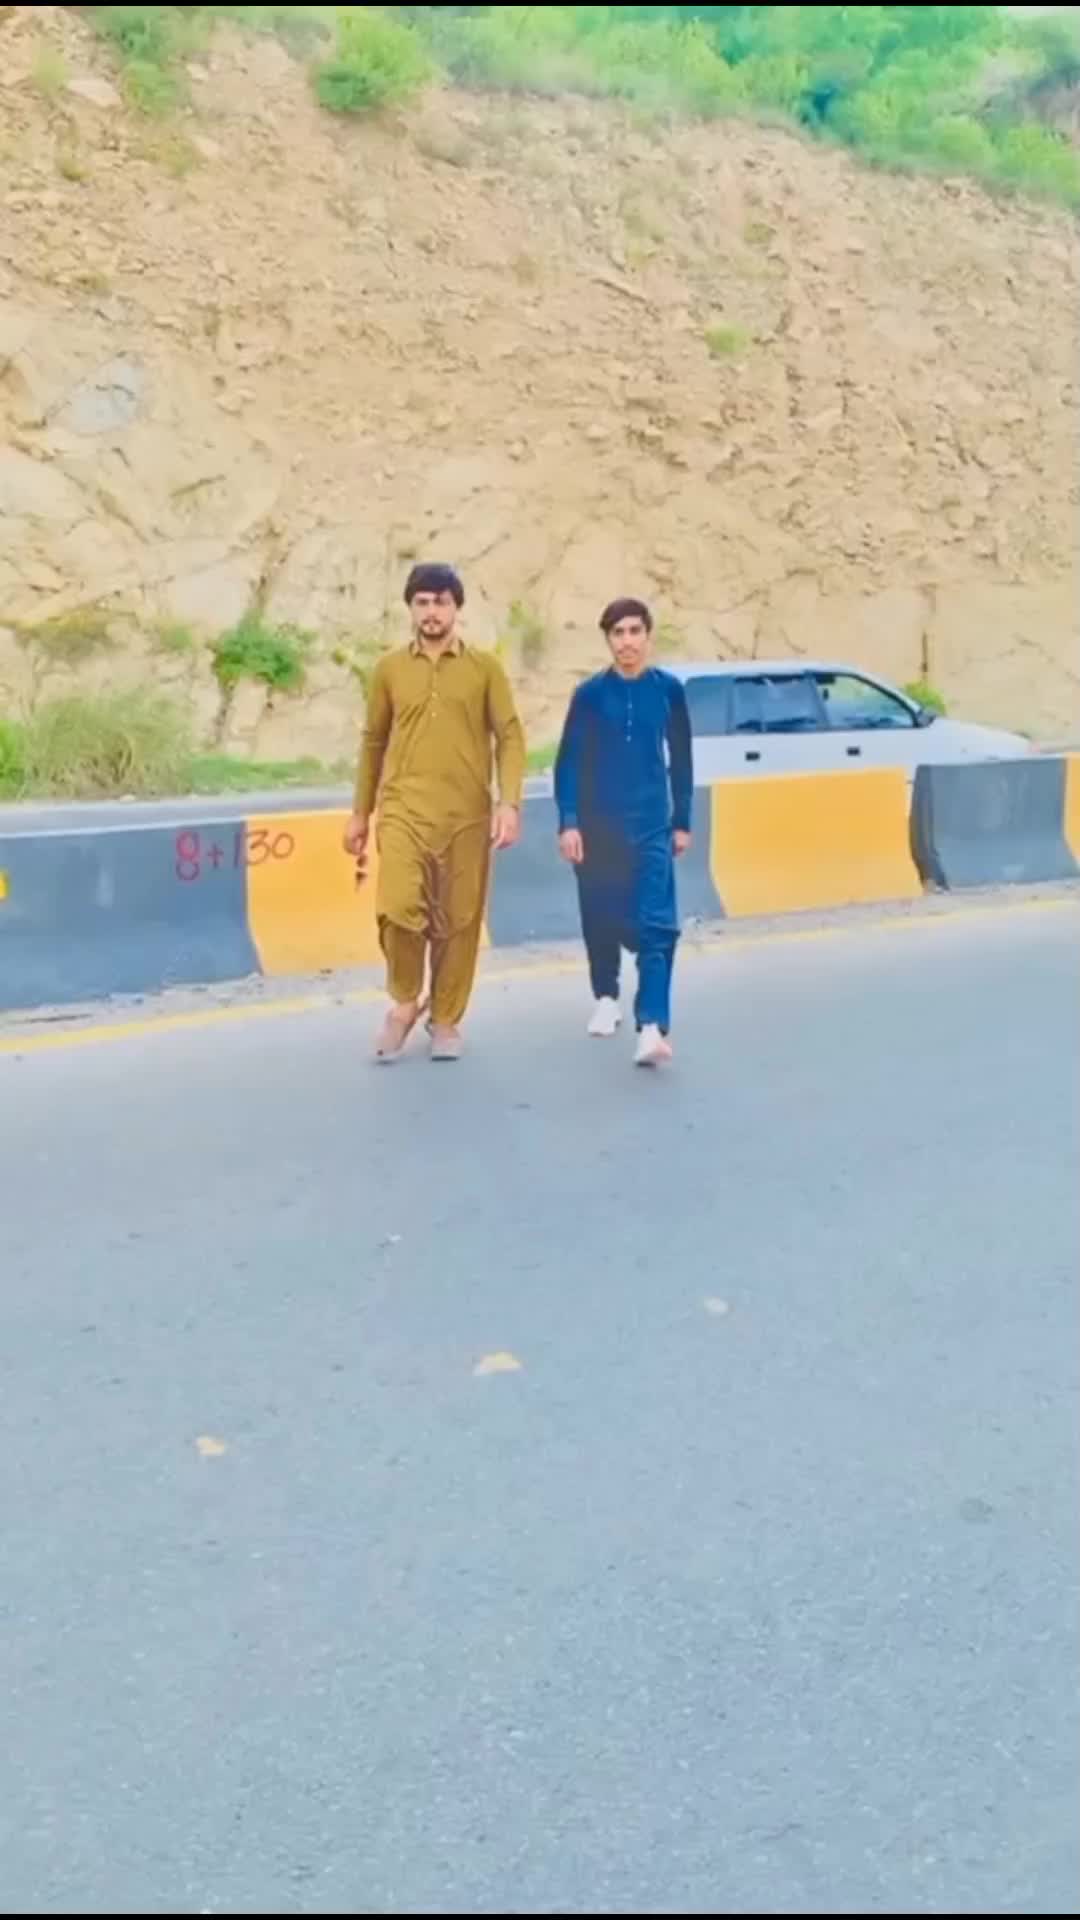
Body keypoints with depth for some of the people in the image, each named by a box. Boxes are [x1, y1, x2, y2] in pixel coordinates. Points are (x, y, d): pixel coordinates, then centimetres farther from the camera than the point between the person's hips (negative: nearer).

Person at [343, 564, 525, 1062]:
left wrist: (509, 802, -12)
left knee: (459, 921, 5)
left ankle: (446, 1020, 23)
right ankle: (405, 1002, 7)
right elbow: (373, 742, 14)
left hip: (467, 815, 0)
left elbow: (510, 736, 1)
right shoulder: (389, 669, 7)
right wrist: (360, 813, 15)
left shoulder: (485, 668, 3)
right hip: (403, 810, 0)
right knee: (398, 908, -18)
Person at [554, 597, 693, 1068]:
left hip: (652, 827, 0)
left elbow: (681, 760, 9)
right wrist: (568, 822, -11)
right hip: (597, 826, 0)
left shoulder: (668, 689, 1)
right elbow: (569, 762, -2)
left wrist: (682, 822, 10)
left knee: (657, 925, -11)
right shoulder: (590, 693, -2)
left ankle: (652, 1027, -17)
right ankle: (606, 998, 34)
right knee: (601, 919, 10)